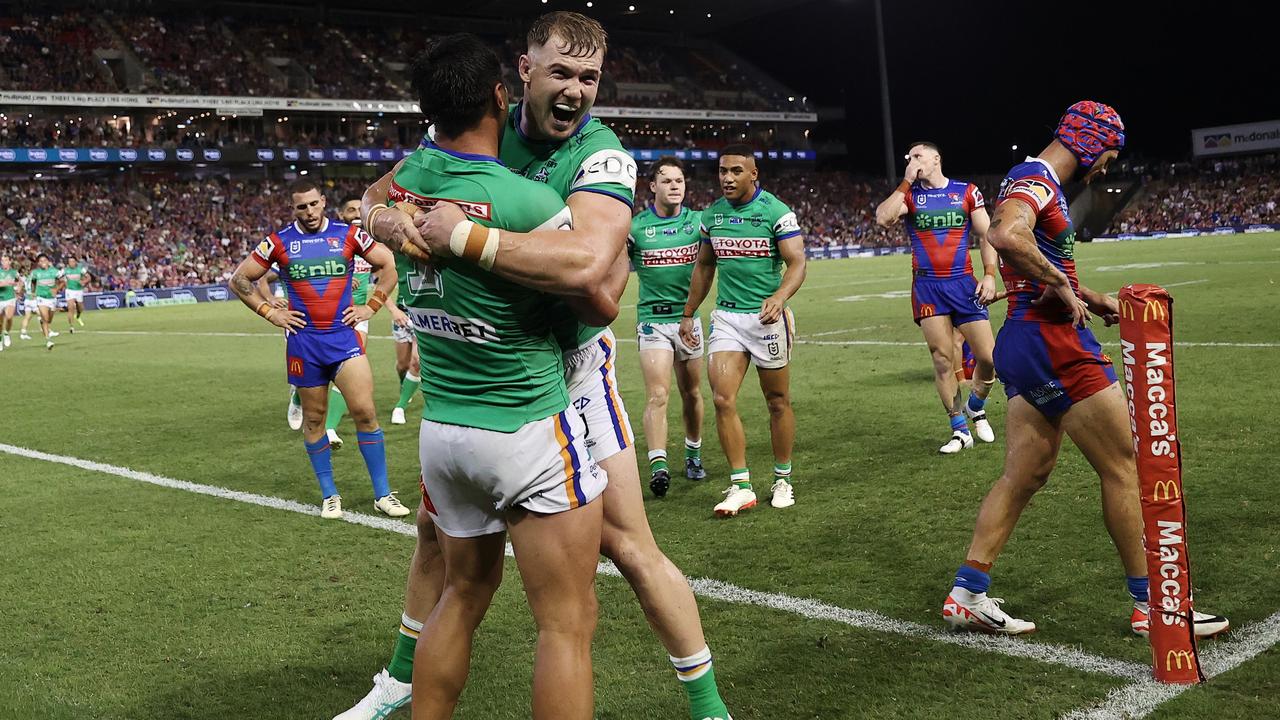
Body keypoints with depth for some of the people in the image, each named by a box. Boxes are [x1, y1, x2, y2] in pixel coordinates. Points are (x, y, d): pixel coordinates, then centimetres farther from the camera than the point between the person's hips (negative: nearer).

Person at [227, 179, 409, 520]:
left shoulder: (348, 234, 1)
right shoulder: (278, 242, 1)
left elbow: (388, 266, 10)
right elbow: (239, 279, 9)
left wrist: (371, 306, 2)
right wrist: (270, 312, 0)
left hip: (344, 336, -1)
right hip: (304, 341, 1)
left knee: (365, 411, -9)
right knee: (314, 418, 8)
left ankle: (383, 494, 1)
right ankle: (329, 495, 20)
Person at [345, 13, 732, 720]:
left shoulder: (603, 157, -22)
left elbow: (586, 263, -41)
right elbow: (378, 194, 0)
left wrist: (463, 235, -39)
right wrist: (389, 219, -24)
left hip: (570, 368, -5)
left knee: (630, 549, -4)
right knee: (436, 528, 17)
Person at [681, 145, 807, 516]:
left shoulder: (777, 212, -8)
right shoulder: (712, 214, 7)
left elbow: (797, 263, -13)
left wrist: (779, 297, -32)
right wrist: (688, 314, 17)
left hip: (768, 316, -4)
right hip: (727, 316, 4)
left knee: (778, 401, 7)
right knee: (723, 399, -9)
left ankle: (783, 480, 23)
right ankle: (741, 487, -2)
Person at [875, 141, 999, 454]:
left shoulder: (967, 192, 5)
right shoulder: (908, 194, 5)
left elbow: (985, 236, 6)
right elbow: (883, 219, -15)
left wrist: (990, 275, -5)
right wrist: (906, 182, -9)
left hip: (963, 283, 0)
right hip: (927, 286, 0)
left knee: (989, 358, -2)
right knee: (942, 359, -1)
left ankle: (975, 409, 27)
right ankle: (960, 430, 10)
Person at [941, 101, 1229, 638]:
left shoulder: (1039, 184, 20)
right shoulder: (1037, 179, -12)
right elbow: (1006, 235, -34)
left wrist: (1092, 299, 20)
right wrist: (1062, 286, -23)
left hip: (1024, 342, 10)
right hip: (1051, 339, -10)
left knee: (1024, 475, 12)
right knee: (1123, 467, 0)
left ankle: (966, 596, 14)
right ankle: (1150, 606, 10)